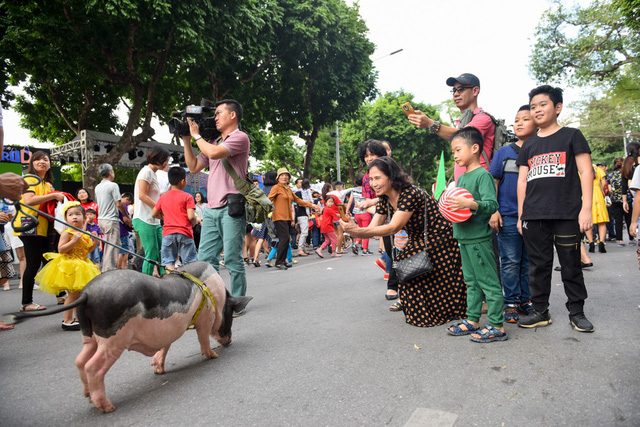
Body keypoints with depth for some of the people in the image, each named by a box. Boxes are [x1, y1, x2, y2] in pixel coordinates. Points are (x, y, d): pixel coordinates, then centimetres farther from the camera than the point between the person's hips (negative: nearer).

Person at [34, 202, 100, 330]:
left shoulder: (85, 234, 9)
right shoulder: (67, 233, -12)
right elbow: (61, 249, -19)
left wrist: (95, 242, 3)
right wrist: (74, 240, -27)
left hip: (81, 265, 8)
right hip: (69, 266, -7)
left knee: (80, 293, 15)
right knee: (73, 293, -7)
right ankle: (67, 321, 3)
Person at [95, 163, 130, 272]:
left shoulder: (97, 187, 13)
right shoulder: (113, 185, -12)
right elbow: (118, 204, -15)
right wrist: (127, 216, -2)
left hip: (101, 219, 9)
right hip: (111, 220, -8)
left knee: (107, 246, 17)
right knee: (112, 247, -4)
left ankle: (105, 269, 23)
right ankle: (108, 271, -3)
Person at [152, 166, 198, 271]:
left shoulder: (163, 197, 10)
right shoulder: (187, 197, -4)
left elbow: (154, 214, 15)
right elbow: (191, 216, -13)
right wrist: (193, 223, 7)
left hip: (168, 233, 3)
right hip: (184, 233, -3)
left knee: (169, 263, 4)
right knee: (190, 263, 3)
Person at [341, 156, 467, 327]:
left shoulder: (410, 194, -29)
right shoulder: (384, 200, -3)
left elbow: (393, 228, -35)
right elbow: (372, 228, -7)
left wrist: (358, 230, -41)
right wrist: (354, 231, -29)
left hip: (440, 240, -7)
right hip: (420, 242, 8)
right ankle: (421, 314, 20)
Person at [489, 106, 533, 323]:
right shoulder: (504, 152, 5)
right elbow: (493, 182, 3)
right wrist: (494, 210, -5)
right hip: (508, 216, -1)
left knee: (530, 262, 10)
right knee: (510, 262, 3)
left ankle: (527, 300, 23)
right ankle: (511, 303, 13)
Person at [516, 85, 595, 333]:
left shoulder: (571, 136, 7)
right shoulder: (529, 146, 17)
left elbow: (586, 172, 0)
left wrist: (586, 208, -9)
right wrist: (520, 215, 11)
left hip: (566, 215, -3)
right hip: (533, 217, 4)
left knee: (571, 265, 4)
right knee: (538, 266, 8)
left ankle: (577, 312, 19)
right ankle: (540, 311, 18)